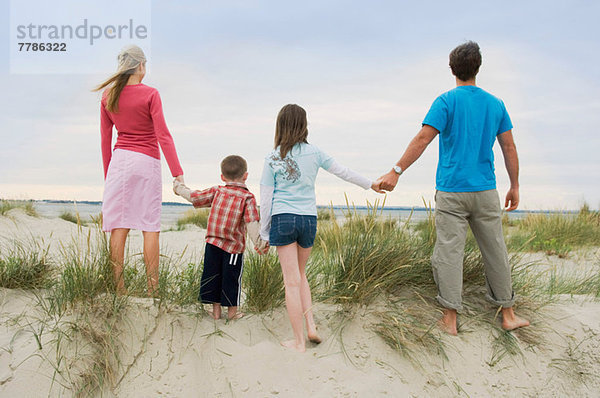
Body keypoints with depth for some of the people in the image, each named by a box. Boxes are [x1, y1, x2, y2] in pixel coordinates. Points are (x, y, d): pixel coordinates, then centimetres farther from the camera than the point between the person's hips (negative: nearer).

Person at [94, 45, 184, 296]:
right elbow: (163, 136, -12)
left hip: (120, 160, 4)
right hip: (147, 162, -4)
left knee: (119, 226, 4)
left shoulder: (108, 96, 6)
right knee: (150, 227, 1)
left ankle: (119, 288, 6)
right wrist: (177, 172, -11)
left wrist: (107, 174, 18)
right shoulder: (150, 94, -7)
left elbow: (105, 139, 10)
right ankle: (152, 289, 2)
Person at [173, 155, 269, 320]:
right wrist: (259, 243, -18)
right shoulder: (247, 198, -7)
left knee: (213, 275, 13)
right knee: (231, 277, 8)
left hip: (212, 244, 3)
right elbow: (252, 223, -17)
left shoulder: (216, 192, 3)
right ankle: (232, 311, 19)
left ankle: (216, 310, 22)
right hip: (234, 247, -3)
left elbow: (194, 197, 8)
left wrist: (179, 188, 25)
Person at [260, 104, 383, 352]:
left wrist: (264, 233, 7)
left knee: (292, 280, 0)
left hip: (283, 219, -2)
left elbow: (265, 199, -1)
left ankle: (299, 341, 4)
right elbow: (343, 172, 12)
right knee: (300, 274, 21)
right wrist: (370, 184, 27)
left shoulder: (272, 159, -1)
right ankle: (311, 326, 12)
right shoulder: (314, 153, 2)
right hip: (309, 219, 2)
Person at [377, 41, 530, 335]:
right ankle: (507, 314, 20)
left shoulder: (447, 101, -4)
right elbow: (509, 148, 10)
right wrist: (514, 187, 17)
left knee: (449, 252, 0)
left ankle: (450, 319, 1)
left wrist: (396, 171, -14)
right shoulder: (496, 104, 9)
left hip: (451, 192, -3)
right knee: (495, 252, 11)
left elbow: (422, 139, -14)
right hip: (486, 190, 4)